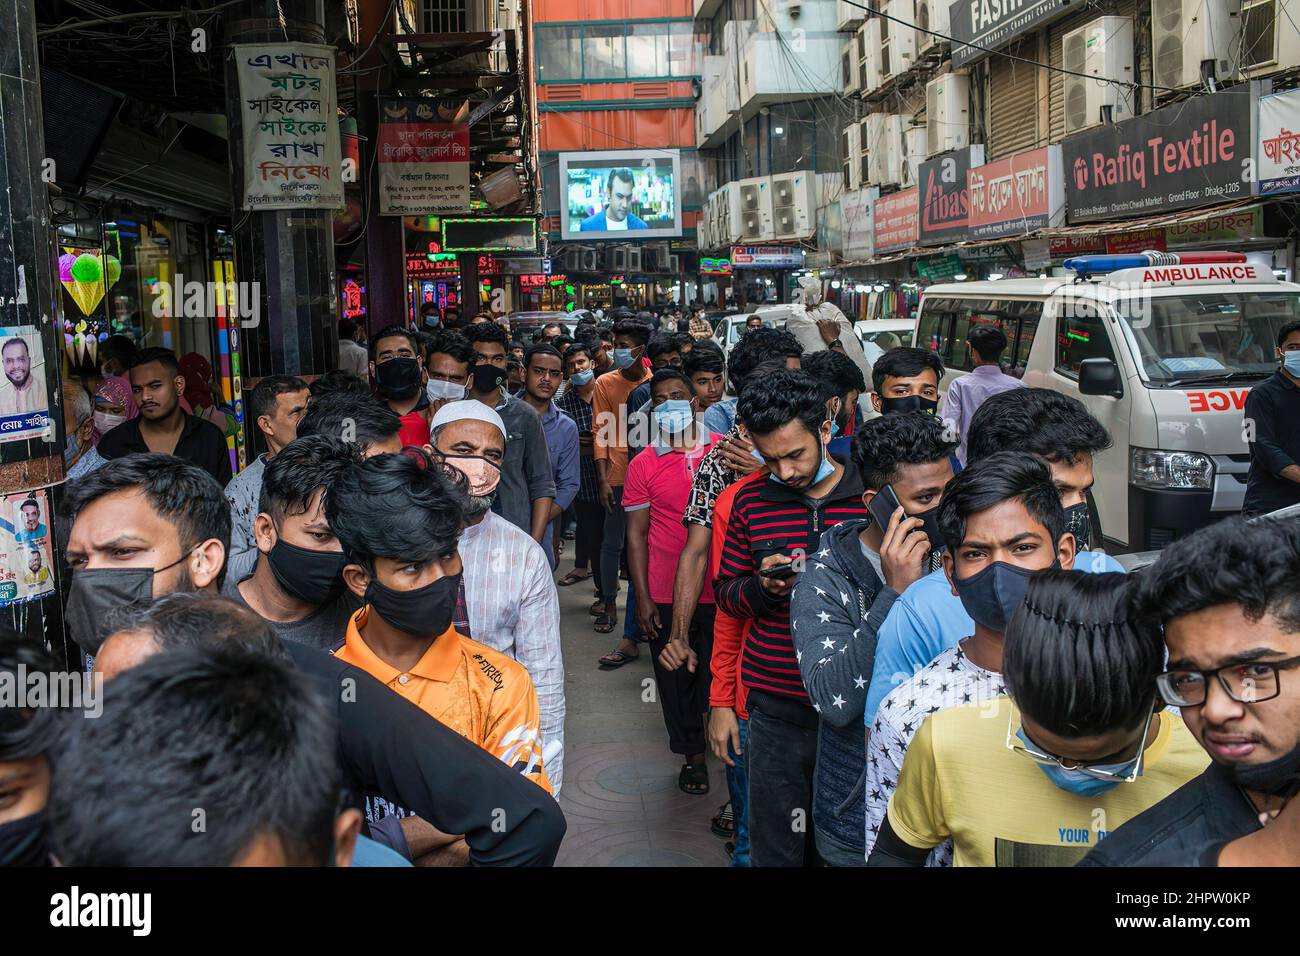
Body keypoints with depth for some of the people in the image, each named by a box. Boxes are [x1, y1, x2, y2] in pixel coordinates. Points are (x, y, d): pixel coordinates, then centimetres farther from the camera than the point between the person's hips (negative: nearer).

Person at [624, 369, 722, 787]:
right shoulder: (643, 465, -1)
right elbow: (636, 533, 1)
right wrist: (643, 597, -3)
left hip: (720, 591, 0)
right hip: (666, 595, 0)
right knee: (676, 677, 10)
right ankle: (694, 755, 28)